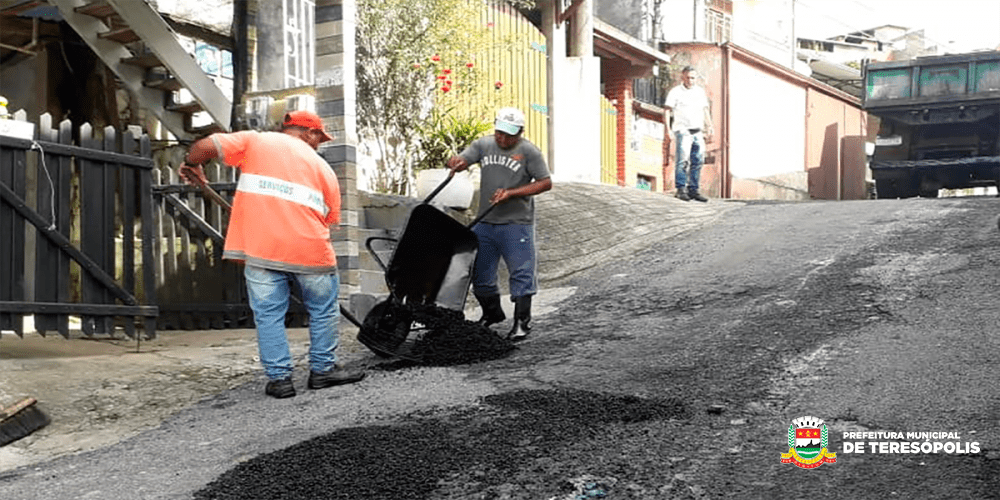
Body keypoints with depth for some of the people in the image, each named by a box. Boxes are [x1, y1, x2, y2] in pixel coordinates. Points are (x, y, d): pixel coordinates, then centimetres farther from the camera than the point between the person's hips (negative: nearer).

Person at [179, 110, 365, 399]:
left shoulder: (256, 141, 12)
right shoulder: (324, 168, 16)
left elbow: (206, 145, 2)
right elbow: (329, 219, 14)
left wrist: (192, 165, 22)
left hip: (260, 248, 0)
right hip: (310, 249, 1)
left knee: (269, 315, 10)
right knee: (323, 311, 18)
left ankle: (279, 378, 11)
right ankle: (323, 369, 24)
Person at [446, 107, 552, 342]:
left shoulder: (529, 151, -5)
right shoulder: (483, 144, 6)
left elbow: (545, 183, -6)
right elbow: (459, 161, -2)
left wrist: (511, 193, -14)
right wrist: (456, 163, -28)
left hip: (516, 224, -4)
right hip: (485, 223, 5)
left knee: (521, 272, -4)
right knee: (479, 271, 12)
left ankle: (522, 321, 6)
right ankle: (492, 312, 33)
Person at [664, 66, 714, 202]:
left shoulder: (700, 91, 18)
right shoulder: (675, 92, 2)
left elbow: (706, 110, 22)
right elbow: (668, 110, -2)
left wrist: (709, 129, 16)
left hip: (698, 132, 5)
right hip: (683, 131, -5)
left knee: (698, 161, 3)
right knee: (683, 160, -14)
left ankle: (693, 190, 9)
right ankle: (681, 189, -10)